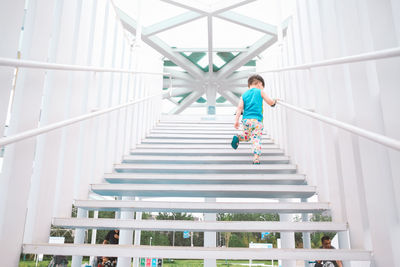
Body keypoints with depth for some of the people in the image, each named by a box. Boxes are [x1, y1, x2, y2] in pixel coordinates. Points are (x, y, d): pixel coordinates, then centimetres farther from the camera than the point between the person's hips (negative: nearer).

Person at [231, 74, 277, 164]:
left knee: (247, 137, 25)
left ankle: (237, 138, -3)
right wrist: (274, 101, 31)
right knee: (256, 139, -2)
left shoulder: (244, 95, 13)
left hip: (246, 120, 4)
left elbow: (240, 107, 2)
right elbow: (270, 102, 9)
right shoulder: (260, 92, 5)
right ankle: (256, 158, -14)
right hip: (257, 120, -4)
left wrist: (236, 120, -3)